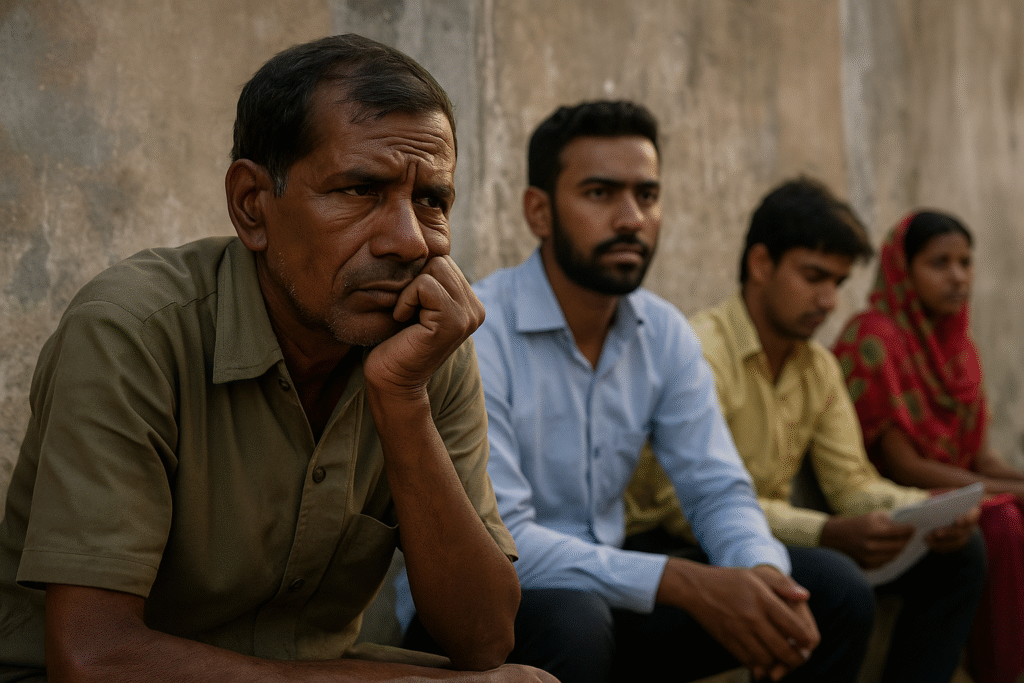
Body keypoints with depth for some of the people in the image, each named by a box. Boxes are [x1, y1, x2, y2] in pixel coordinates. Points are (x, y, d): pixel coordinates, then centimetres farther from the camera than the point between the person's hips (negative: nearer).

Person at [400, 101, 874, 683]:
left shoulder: (666, 334, 0)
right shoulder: (472, 334, -21)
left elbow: (720, 490, 1)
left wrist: (763, 575, -23)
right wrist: (684, 584, -32)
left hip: (607, 596, 6)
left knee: (833, 596, -4)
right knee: (573, 622, -39)